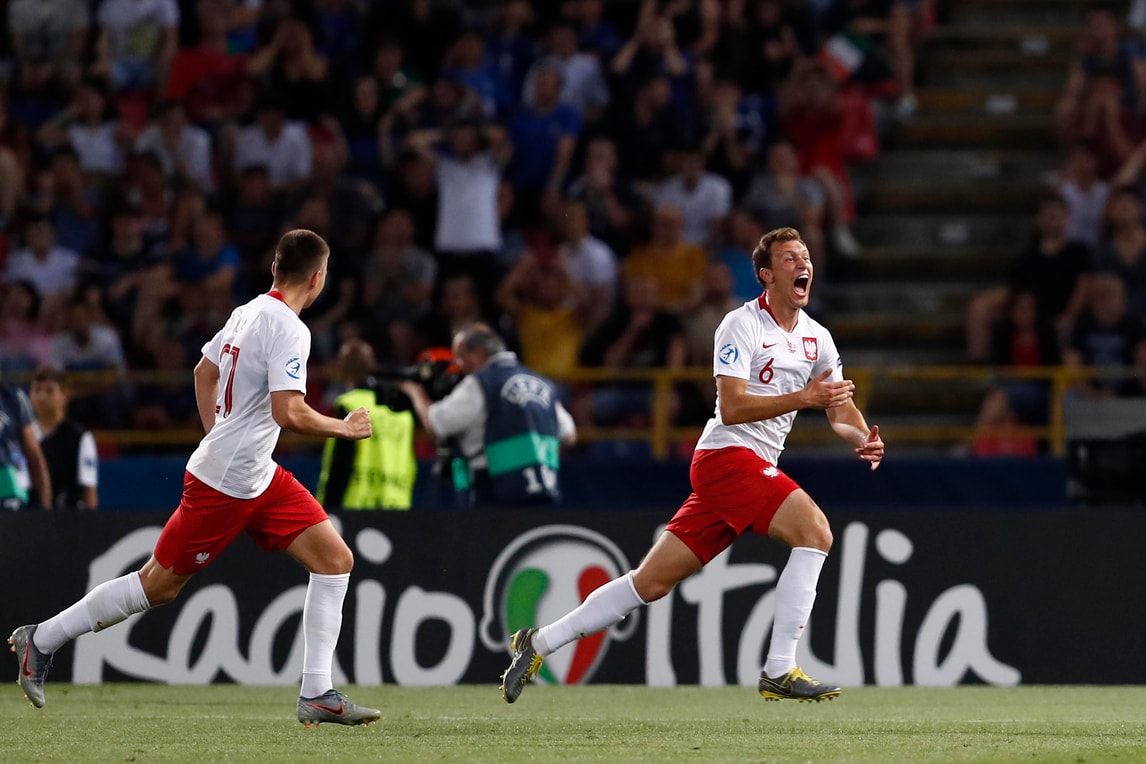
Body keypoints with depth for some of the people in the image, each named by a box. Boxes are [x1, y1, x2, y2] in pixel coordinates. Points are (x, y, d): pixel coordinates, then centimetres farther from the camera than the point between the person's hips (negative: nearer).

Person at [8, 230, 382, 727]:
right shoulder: (289, 330, -20)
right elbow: (288, 411, -28)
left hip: (260, 480, 9)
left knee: (335, 559, 1)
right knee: (159, 584, 2)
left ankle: (317, 695, 0)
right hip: (225, 485, -9)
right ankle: (42, 639, 17)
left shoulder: (248, 313, 8)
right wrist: (345, 428, -13)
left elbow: (205, 369, 22)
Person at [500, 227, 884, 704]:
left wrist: (863, 438, -5)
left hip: (755, 469, 8)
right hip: (727, 456, -8)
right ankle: (779, 671, -22)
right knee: (815, 530, -24)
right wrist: (804, 398, -26)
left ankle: (539, 645, 14)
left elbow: (840, 409, 17)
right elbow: (732, 407, -18)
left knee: (653, 582, 6)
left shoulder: (816, 338, 14)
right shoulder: (742, 325, -10)